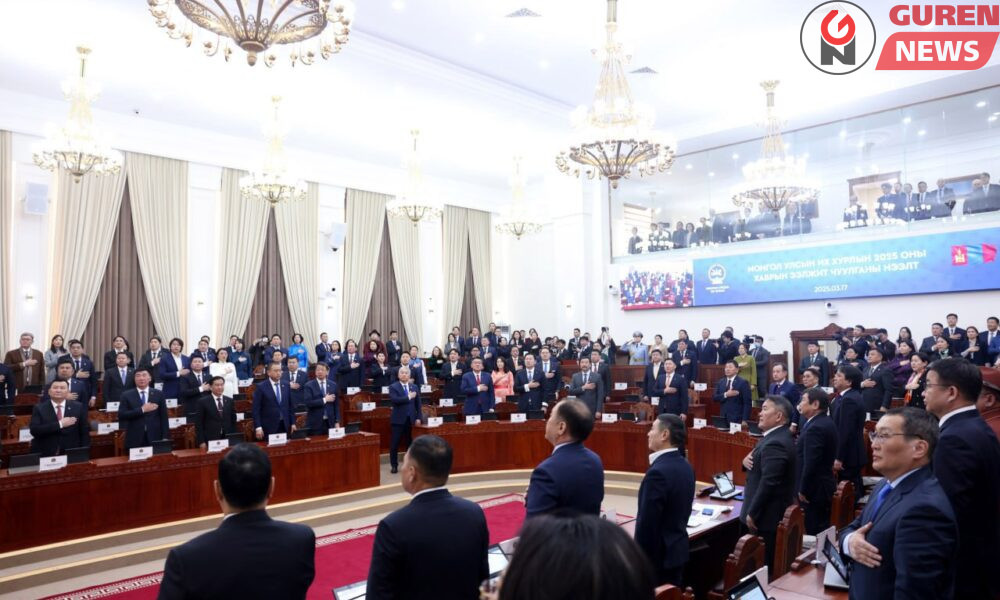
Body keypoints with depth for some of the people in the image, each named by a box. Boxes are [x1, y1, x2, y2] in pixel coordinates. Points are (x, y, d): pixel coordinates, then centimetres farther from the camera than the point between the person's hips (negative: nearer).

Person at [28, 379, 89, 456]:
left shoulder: (78, 407, 2)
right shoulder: (39, 408, 0)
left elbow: (84, 432, 3)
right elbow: (34, 430, -14)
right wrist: (59, 424, -21)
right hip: (45, 456, -1)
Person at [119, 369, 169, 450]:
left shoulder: (159, 394, 7)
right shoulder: (127, 395, 4)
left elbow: (164, 417, 5)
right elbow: (121, 416, -7)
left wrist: (165, 438, -2)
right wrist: (142, 410, -15)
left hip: (155, 439, 1)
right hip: (134, 440, -1)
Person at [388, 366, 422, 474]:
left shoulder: (414, 387, 9)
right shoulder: (393, 387, -3)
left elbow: (418, 404, 10)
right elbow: (394, 400, -21)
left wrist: (418, 417, 2)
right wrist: (408, 397, -20)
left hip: (410, 419, 3)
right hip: (398, 419, -3)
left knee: (410, 442, 9)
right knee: (395, 443, -1)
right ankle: (394, 465, 10)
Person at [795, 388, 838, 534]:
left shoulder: (815, 428, -23)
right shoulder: (825, 422, 9)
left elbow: (810, 463, -25)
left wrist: (803, 490, -17)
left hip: (814, 488, -10)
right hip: (822, 485, 10)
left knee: (814, 531, -1)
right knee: (822, 530, 18)